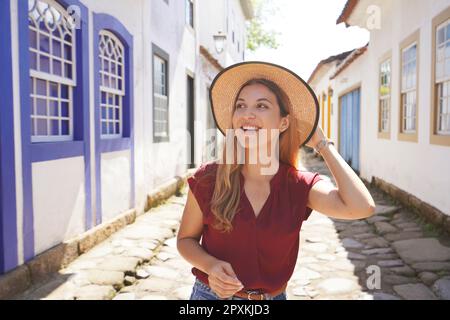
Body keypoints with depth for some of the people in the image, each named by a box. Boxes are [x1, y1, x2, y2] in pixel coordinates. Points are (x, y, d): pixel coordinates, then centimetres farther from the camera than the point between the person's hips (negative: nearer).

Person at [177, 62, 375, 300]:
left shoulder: (299, 186, -12)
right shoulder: (208, 179, -14)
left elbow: (362, 208, -27)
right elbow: (186, 239, -1)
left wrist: (321, 143, -17)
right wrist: (210, 265, -23)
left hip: (274, 297, 2)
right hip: (212, 294, -1)